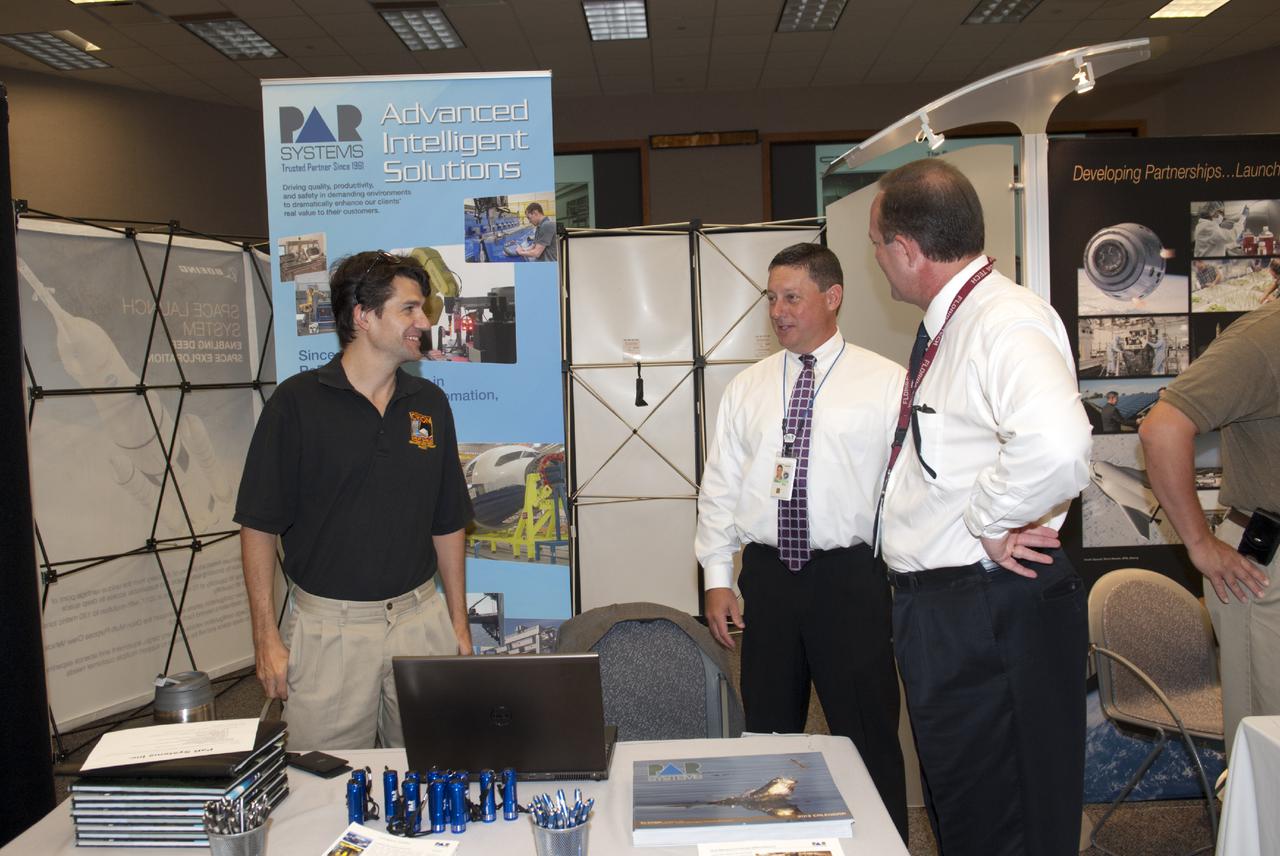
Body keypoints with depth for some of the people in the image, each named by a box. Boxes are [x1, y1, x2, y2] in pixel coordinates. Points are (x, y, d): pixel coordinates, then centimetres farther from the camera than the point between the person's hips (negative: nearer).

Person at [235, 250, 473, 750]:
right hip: (327, 626, -3)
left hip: (420, 620, 4)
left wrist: (459, 622, 10)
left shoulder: (430, 404, 6)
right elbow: (259, 524, -5)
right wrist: (266, 637, -7)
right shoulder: (297, 402, -7)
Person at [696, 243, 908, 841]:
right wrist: (717, 577, 5)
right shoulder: (746, 388, 9)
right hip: (767, 575, 4)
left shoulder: (885, 382, -1)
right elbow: (719, 485, 9)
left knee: (867, 735, 6)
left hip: (850, 577, -3)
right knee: (769, 730, 14)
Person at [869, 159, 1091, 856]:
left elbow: (1055, 443, -40)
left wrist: (989, 520, -25)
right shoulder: (949, 327, 11)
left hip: (990, 614, -10)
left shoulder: (1006, 322, -20)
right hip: (937, 609, 10)